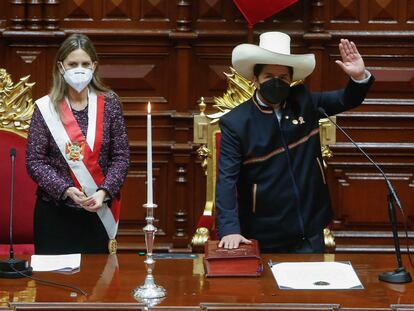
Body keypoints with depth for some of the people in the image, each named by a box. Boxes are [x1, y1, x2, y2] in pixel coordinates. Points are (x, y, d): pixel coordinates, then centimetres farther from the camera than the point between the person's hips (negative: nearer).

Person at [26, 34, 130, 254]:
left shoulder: (109, 103, 2)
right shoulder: (46, 108, -2)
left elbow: (121, 156, 2)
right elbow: (34, 161, -5)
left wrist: (104, 191, -12)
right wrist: (65, 189, -17)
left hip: (99, 211, 1)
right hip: (55, 212, -1)